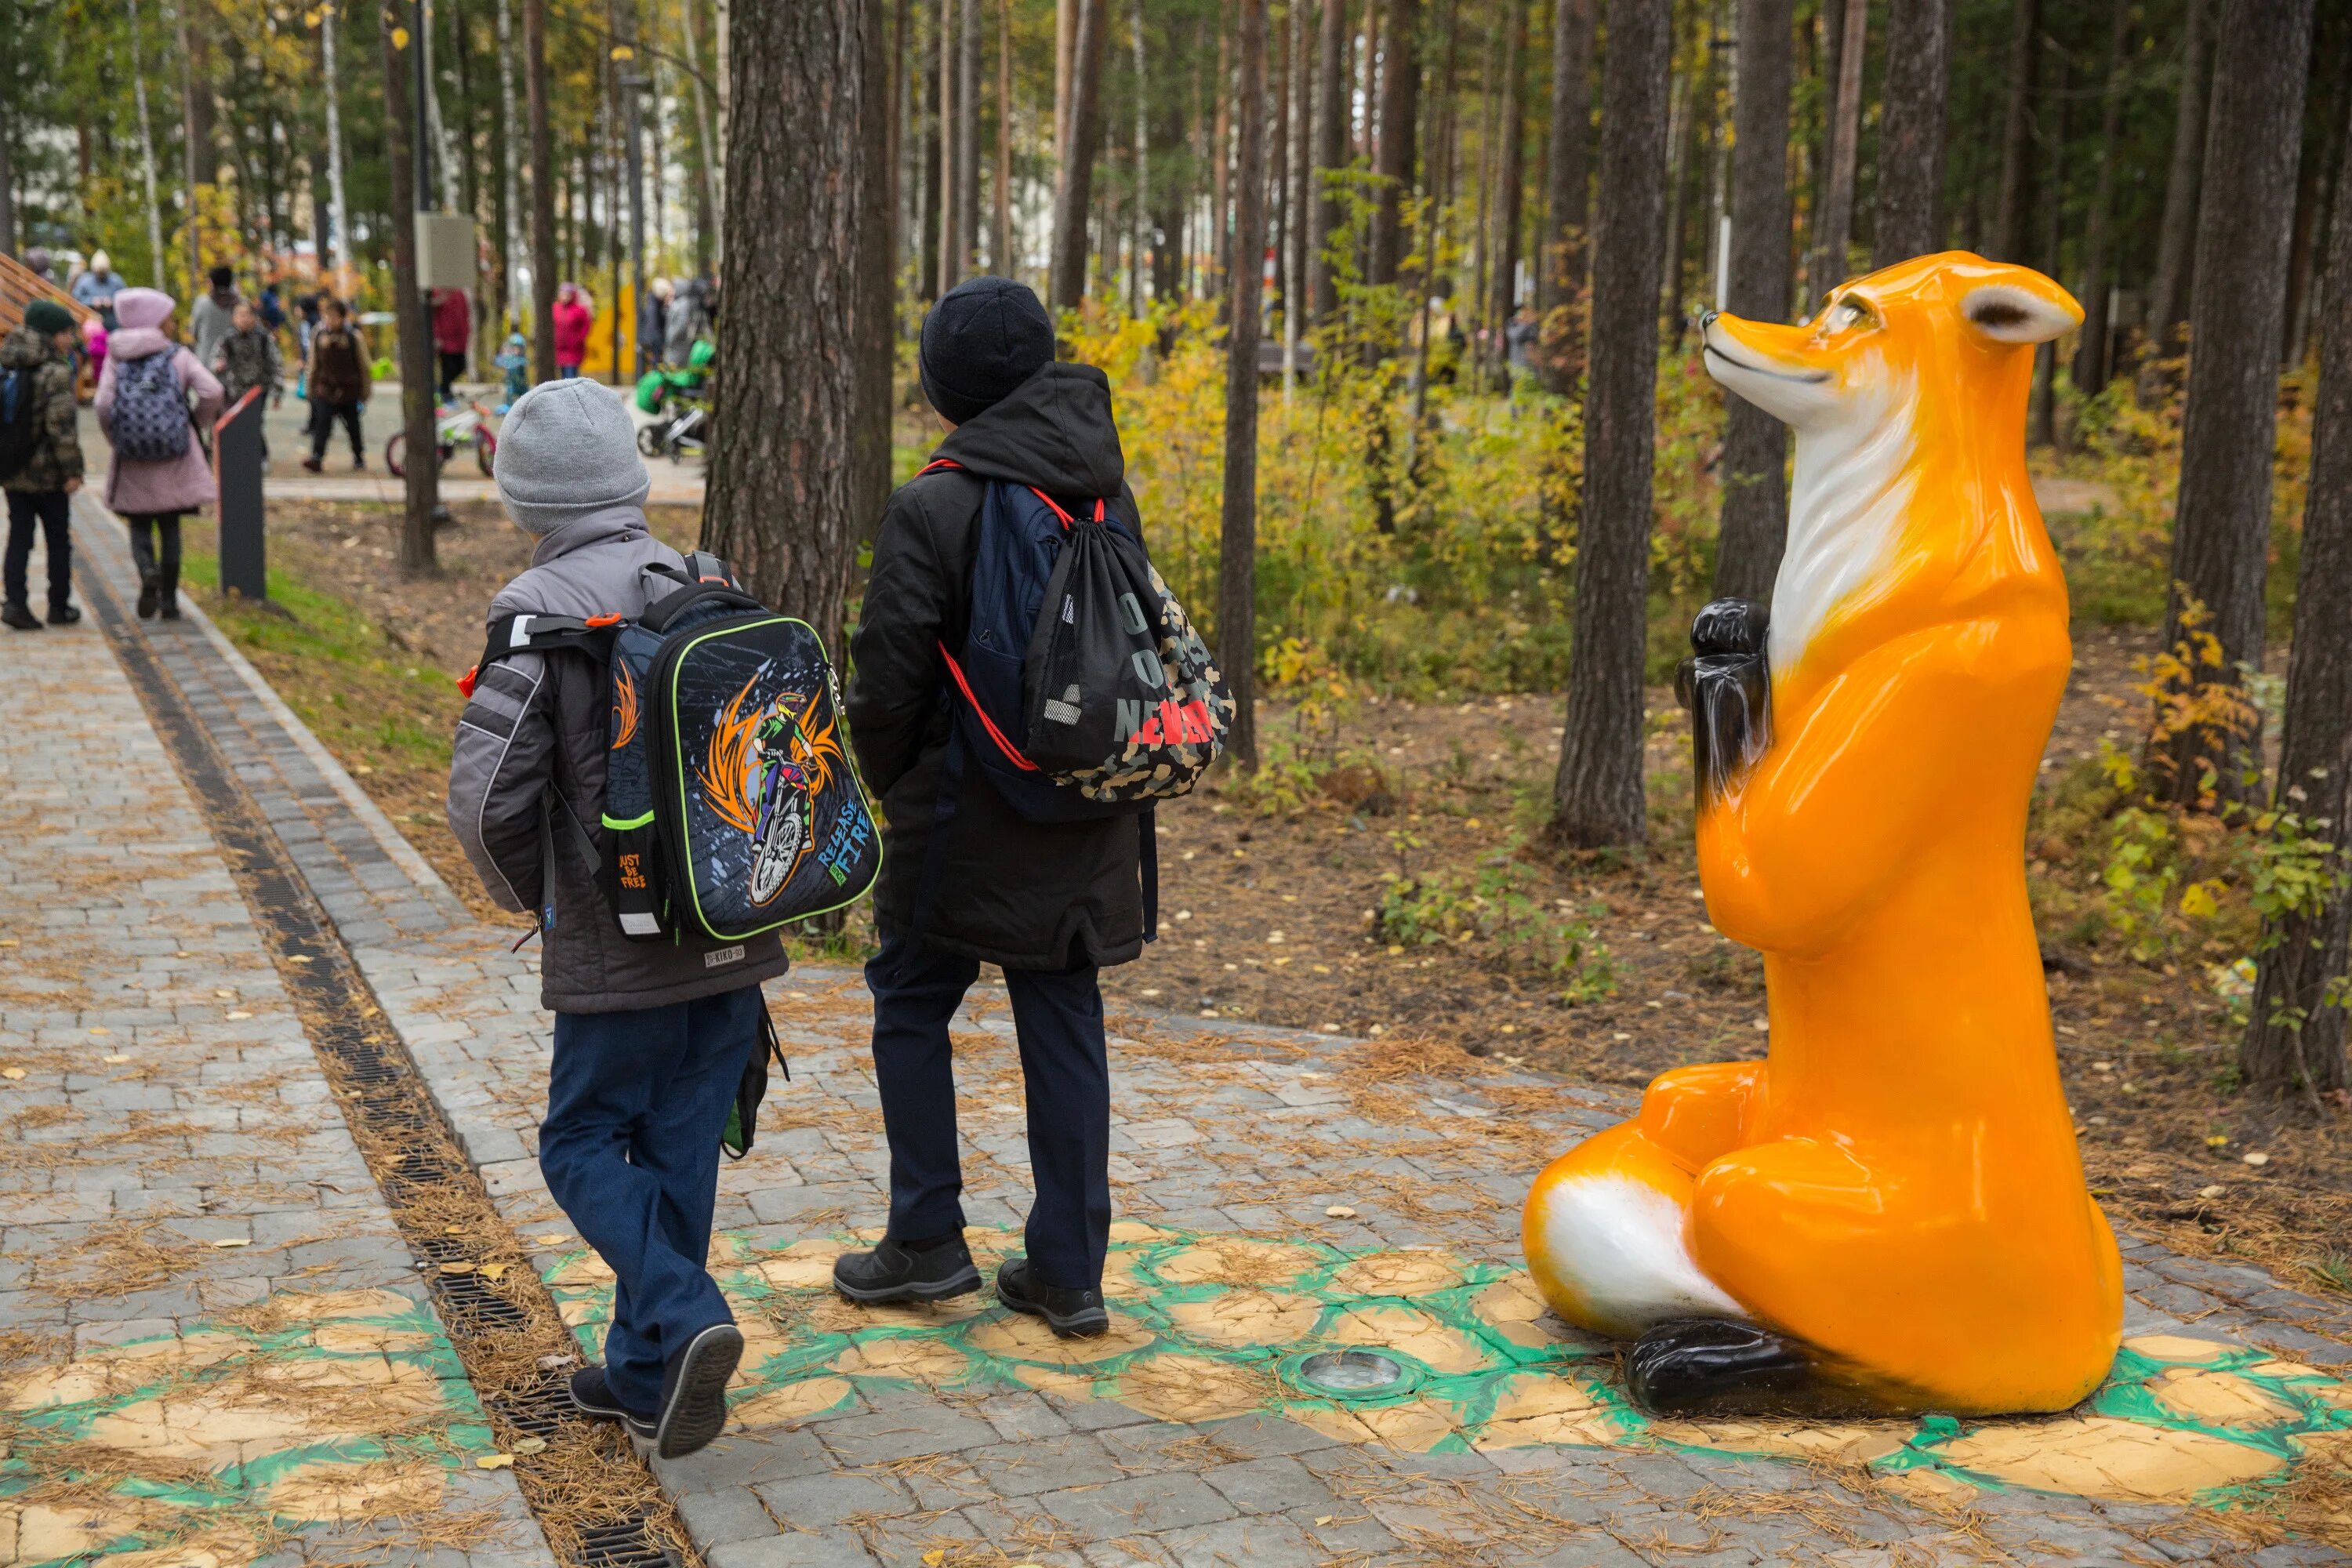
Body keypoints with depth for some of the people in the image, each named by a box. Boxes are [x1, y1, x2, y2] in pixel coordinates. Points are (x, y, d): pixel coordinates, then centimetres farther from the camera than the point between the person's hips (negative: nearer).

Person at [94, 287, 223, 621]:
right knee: (170, 527, 11)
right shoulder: (178, 354, -3)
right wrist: (200, 420, 4)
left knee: (139, 525, 12)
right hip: (174, 457, 0)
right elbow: (212, 391, -15)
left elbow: (104, 404, -10)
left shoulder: (116, 357, 0)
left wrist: (115, 438, 7)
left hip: (132, 459, 1)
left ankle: (148, 571, -18)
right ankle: (169, 599, 11)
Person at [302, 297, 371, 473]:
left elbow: (364, 366, 2)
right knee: (322, 424, -13)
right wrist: (311, 387, 13)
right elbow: (313, 365, 13)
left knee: (353, 426, 11)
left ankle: (359, 458, 26)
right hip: (325, 388, 1)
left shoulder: (354, 337, -3)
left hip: (349, 390, -1)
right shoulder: (318, 336, 4)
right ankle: (317, 457, -22)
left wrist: (364, 391, 2)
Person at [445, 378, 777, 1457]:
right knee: (679, 1146, 14)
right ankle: (645, 1372, 24)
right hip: (736, 933, 5)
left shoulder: (538, 610, -12)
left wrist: (530, 894, 3)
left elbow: (486, 795, -16)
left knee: (585, 1144, 11)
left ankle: (685, 1319, -9)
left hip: (619, 948, -5)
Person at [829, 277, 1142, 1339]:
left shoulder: (933, 509, -15)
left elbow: (888, 680, -12)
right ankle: (1068, 1271, 15)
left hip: (963, 813, -5)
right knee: (1064, 1021, 10)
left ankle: (928, 1242, 19)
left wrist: (889, 782, 6)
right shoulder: (1106, 495, 3)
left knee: (911, 1007, 14)